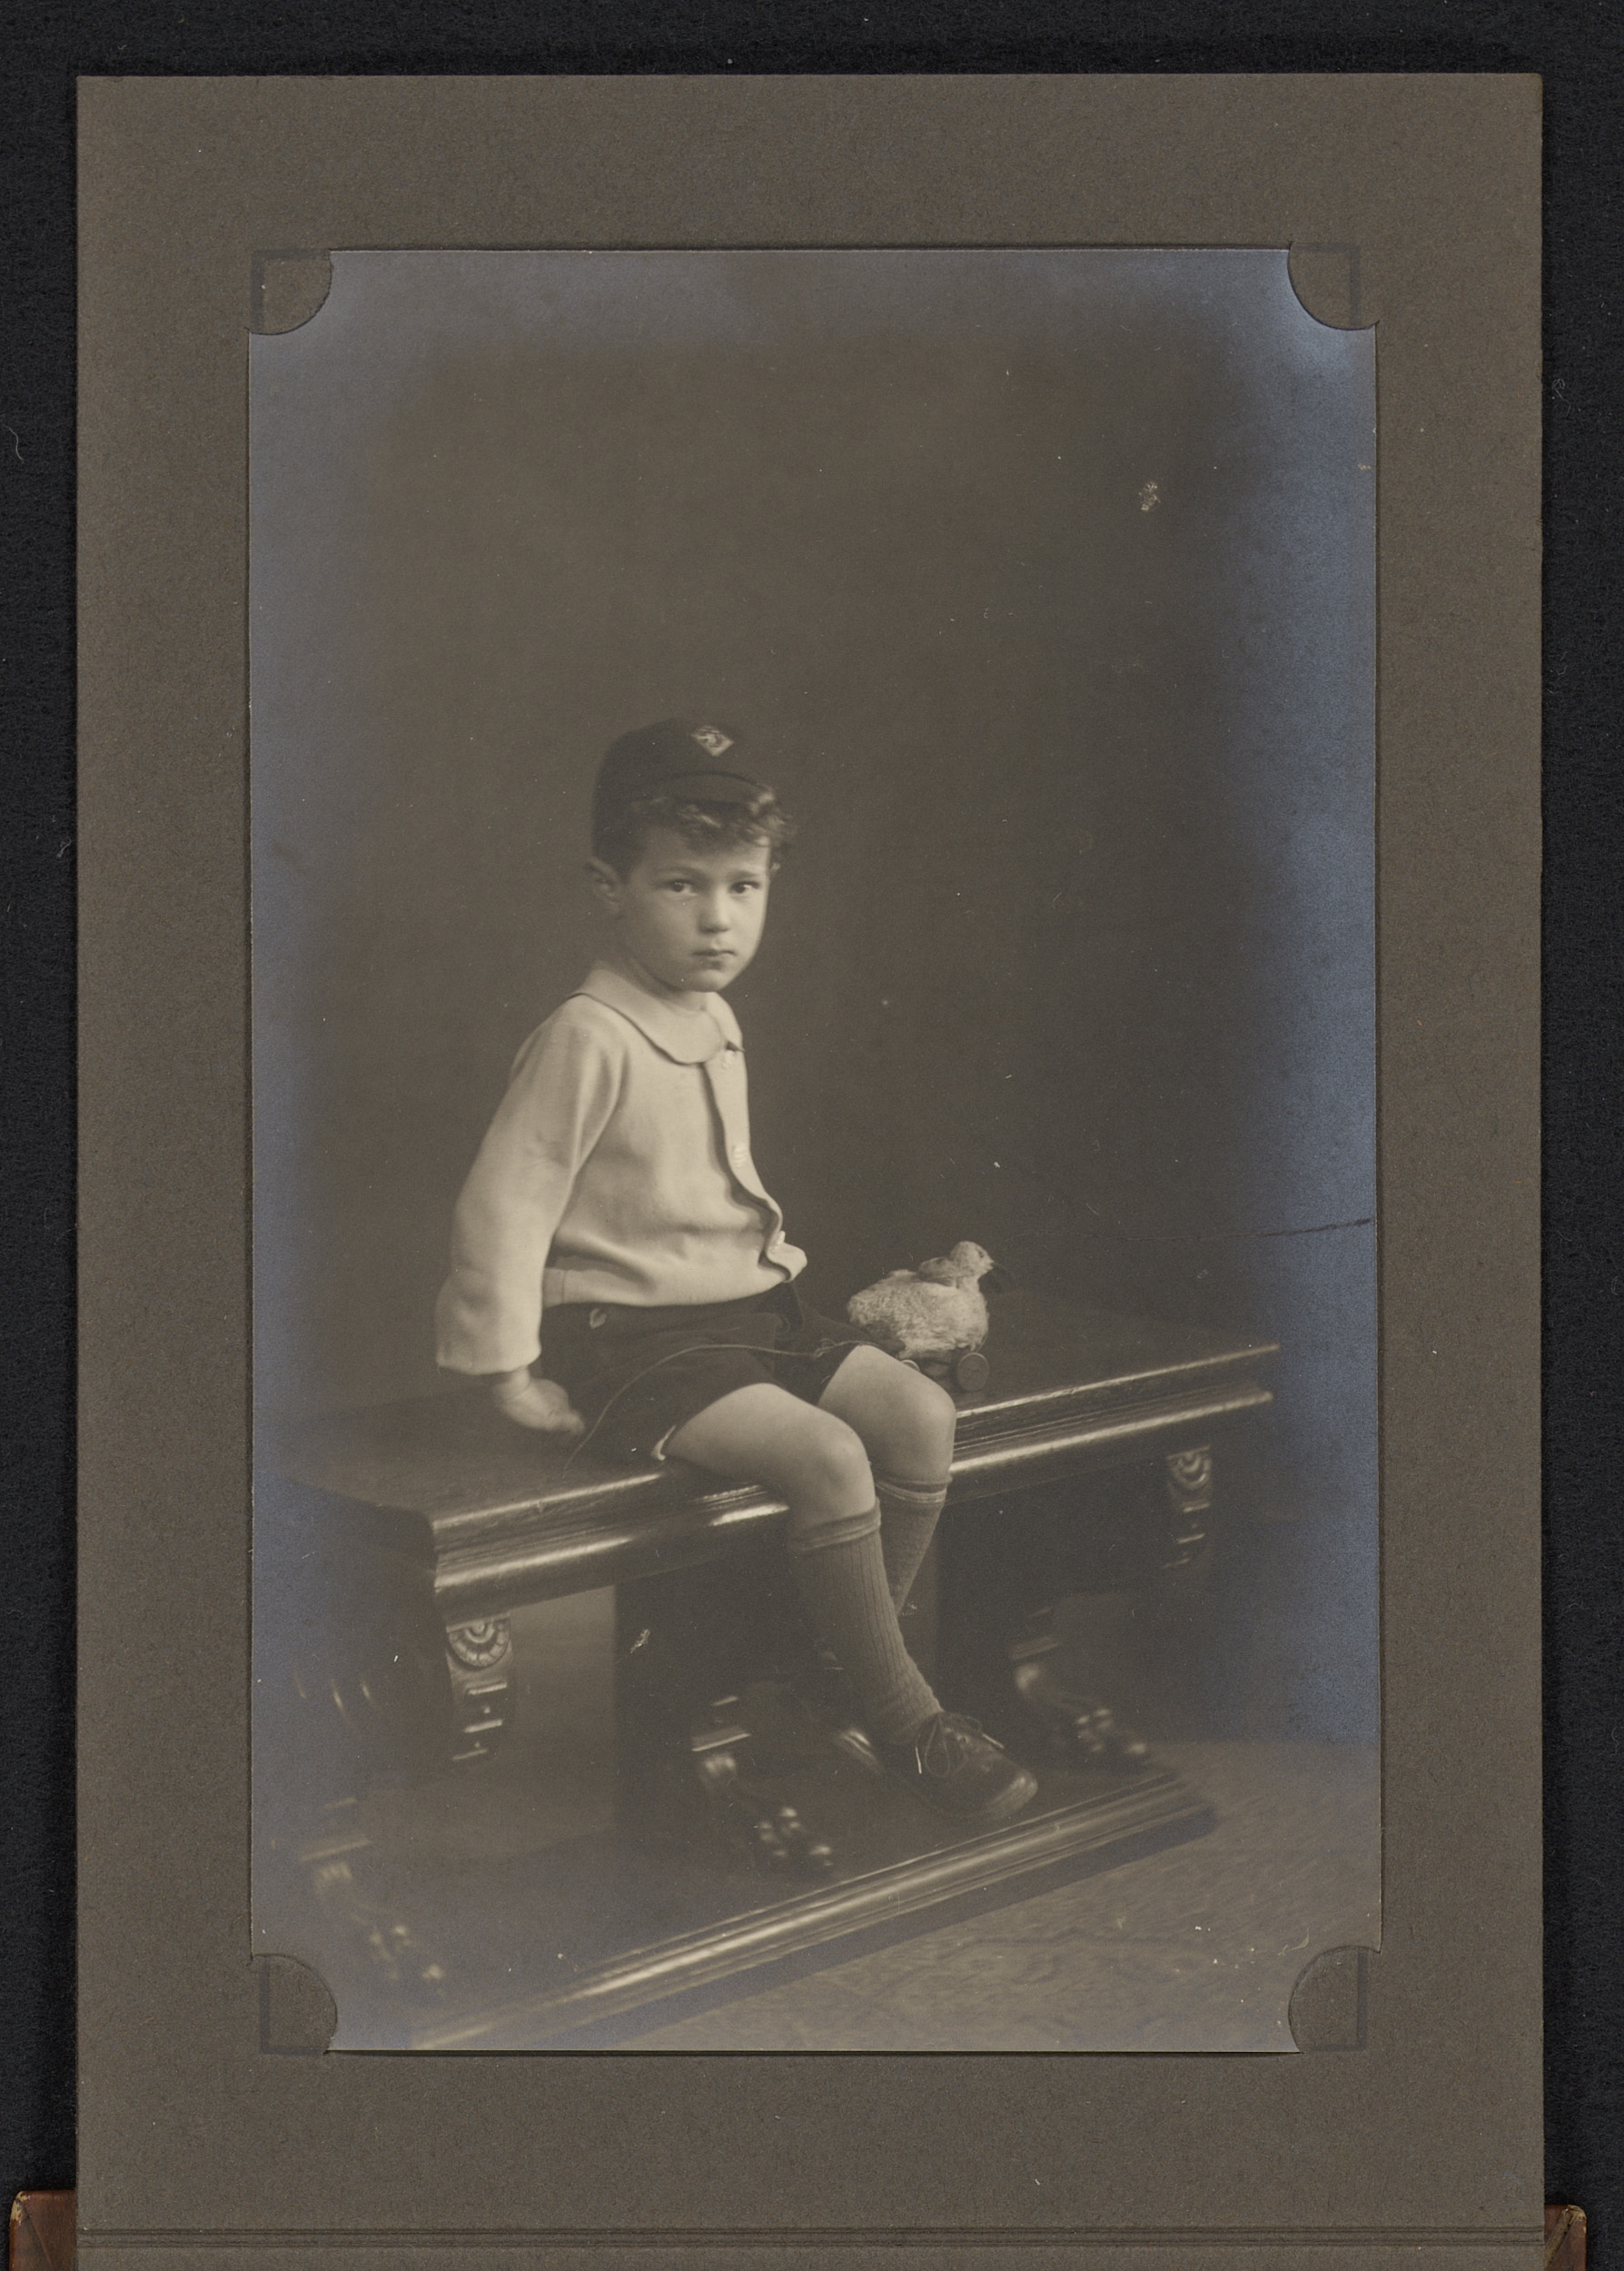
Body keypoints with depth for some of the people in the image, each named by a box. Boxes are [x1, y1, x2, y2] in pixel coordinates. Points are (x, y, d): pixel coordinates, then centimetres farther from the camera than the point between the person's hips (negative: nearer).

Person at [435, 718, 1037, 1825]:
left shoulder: (717, 1026, 11)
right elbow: (504, 1206, -16)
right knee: (828, 1457, -26)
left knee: (921, 1417, -10)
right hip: (636, 1339, -9)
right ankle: (907, 1722, -13)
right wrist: (507, 1372, -13)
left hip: (755, 1309, 9)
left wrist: (775, 1265, 16)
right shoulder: (587, 1041, -16)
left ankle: (846, 1670, 3)